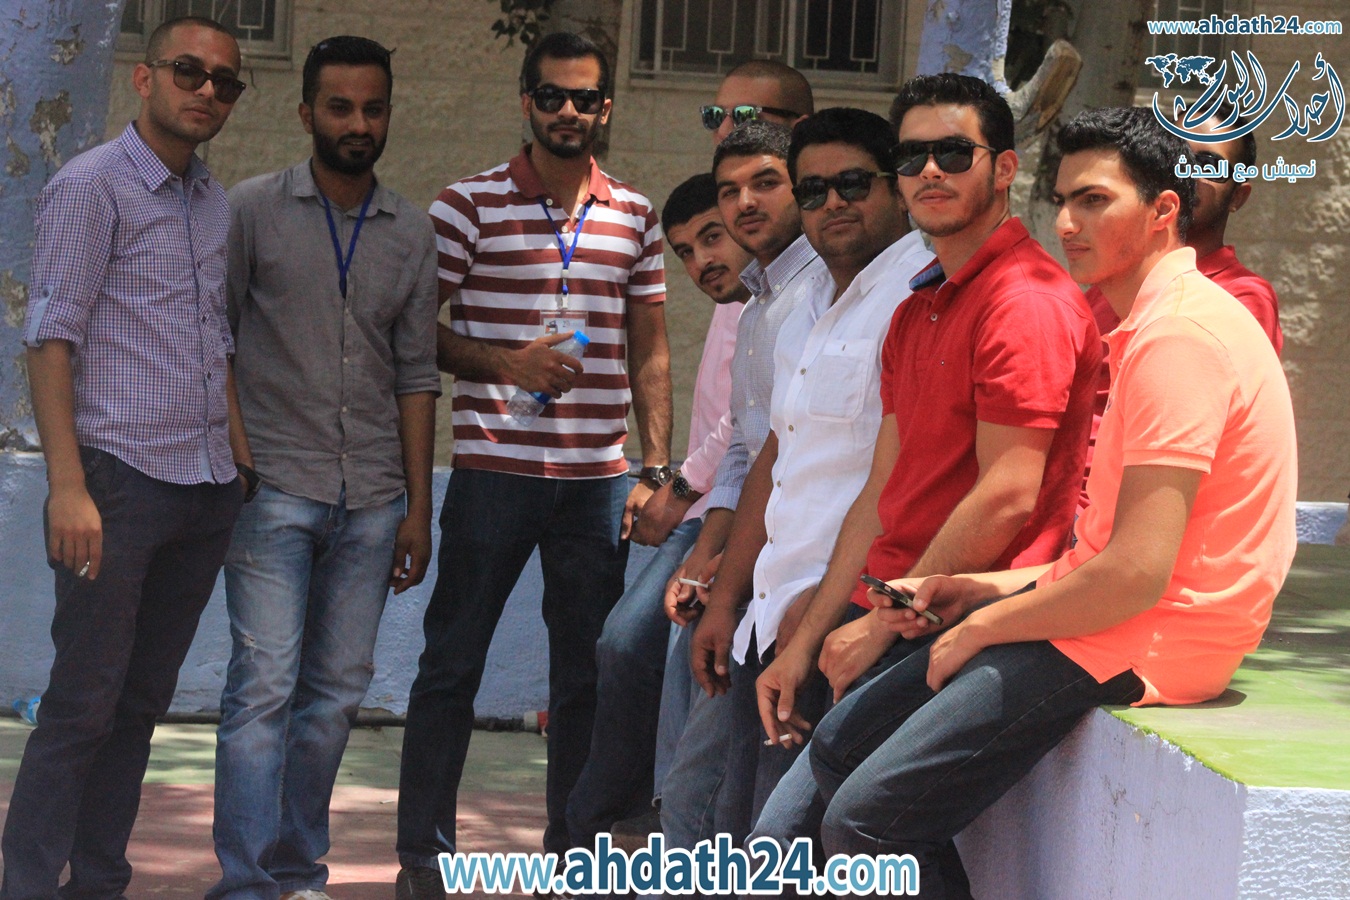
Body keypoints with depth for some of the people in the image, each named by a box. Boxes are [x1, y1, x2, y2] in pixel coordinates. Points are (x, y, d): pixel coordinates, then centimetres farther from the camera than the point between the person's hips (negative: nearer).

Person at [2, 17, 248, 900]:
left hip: (206, 491, 7)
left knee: (142, 703, 9)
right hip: (120, 478, -6)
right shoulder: (91, 187, -4)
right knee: (83, 707, -7)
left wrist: (245, 462, 14)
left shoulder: (218, 205, 16)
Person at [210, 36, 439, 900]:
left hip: (371, 502, 4)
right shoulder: (254, 210, 1)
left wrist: (419, 507, 8)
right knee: (265, 685, -10)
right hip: (274, 488, -3)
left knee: (337, 692, 7)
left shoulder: (412, 233, 10)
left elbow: (416, 375, 12)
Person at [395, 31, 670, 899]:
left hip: (600, 478, 3)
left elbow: (650, 352, 13)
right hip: (494, 469, -3)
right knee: (453, 662, 2)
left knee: (587, 672, 8)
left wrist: (657, 468, 5)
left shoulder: (636, 217, 10)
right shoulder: (468, 206, 0)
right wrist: (503, 362, -15)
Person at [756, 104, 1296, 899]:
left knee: (864, 823, -17)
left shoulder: (1180, 334, -17)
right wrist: (991, 590, 8)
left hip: (1146, 639, -11)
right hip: (1110, 612, 11)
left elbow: (1137, 573, -24)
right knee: (839, 748, 10)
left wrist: (979, 630, -11)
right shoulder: (1147, 326, 19)